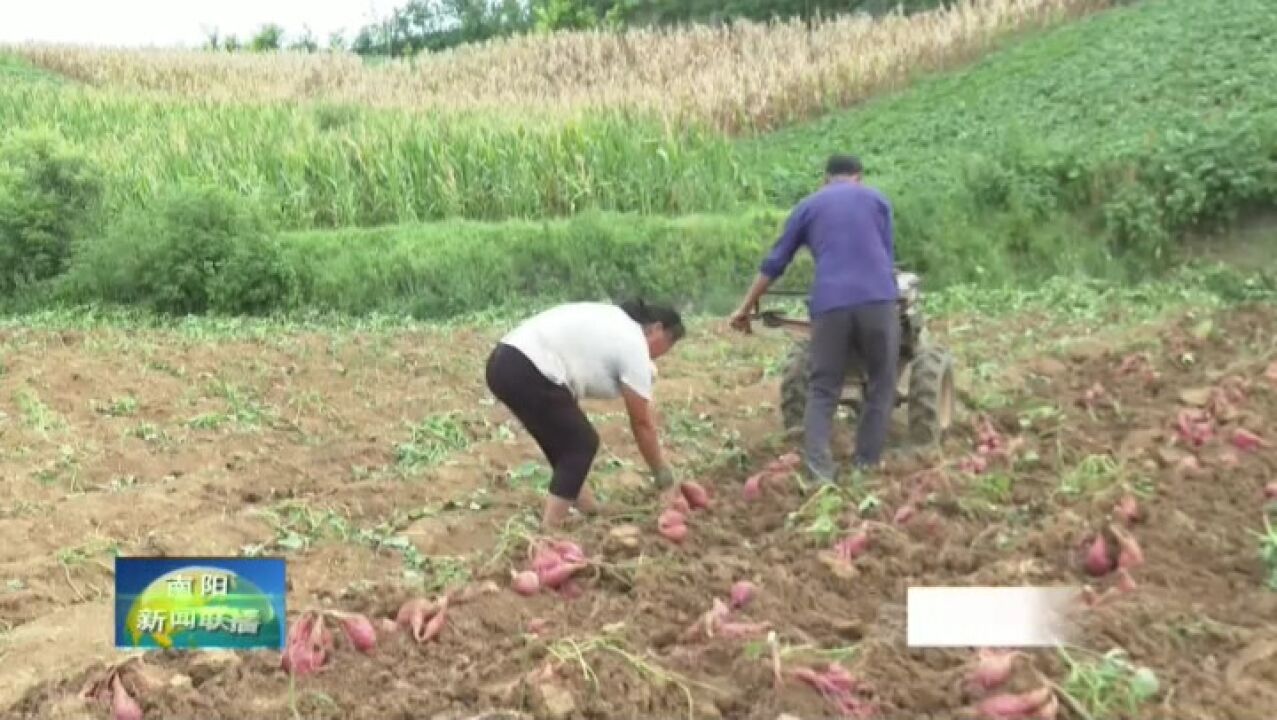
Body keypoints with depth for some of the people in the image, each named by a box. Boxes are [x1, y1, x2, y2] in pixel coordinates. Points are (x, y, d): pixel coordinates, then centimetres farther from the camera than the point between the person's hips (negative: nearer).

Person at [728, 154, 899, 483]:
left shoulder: (807, 206, 19)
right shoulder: (877, 199, 20)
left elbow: (775, 263, 19)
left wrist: (745, 307, 25)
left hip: (829, 305, 0)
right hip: (878, 300, 0)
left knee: (822, 390, 7)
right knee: (881, 386, 13)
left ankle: (819, 474, -7)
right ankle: (866, 466, 12)